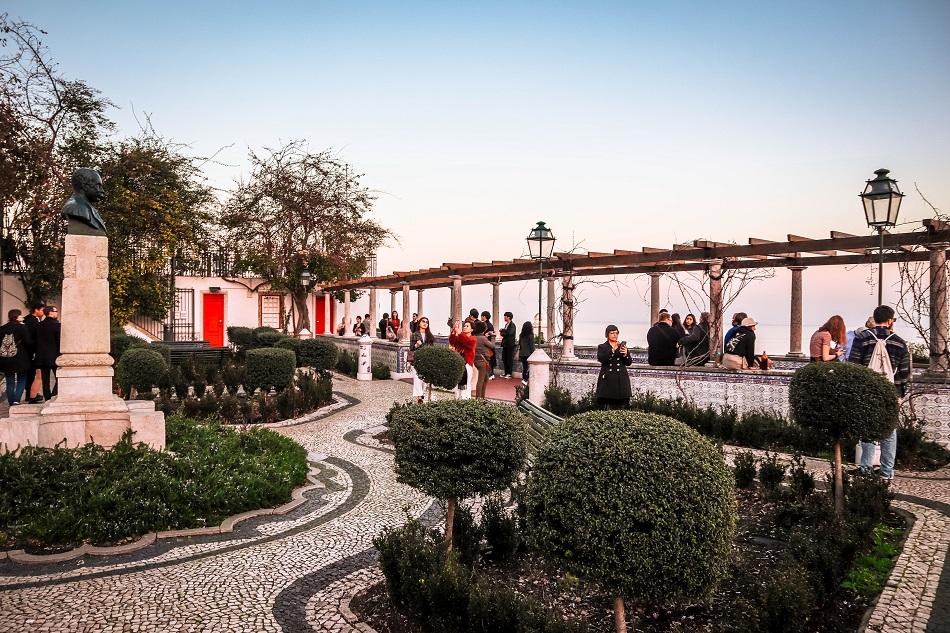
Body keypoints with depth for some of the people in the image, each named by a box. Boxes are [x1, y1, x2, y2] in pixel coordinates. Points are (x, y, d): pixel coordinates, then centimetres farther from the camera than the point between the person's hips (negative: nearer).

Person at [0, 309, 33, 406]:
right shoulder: (22, 327, -10)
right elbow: (28, 342, -13)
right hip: (21, 360, -4)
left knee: (10, 383, 10)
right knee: (21, 381, 6)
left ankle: (11, 403, 13)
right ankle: (16, 400, -9)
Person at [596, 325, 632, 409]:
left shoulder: (623, 346, 17)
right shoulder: (602, 347, 9)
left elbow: (629, 362, 11)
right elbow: (600, 358, -11)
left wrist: (625, 354, -10)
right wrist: (613, 350, -19)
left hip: (621, 379, 2)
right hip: (607, 379, -2)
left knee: (621, 405, -2)